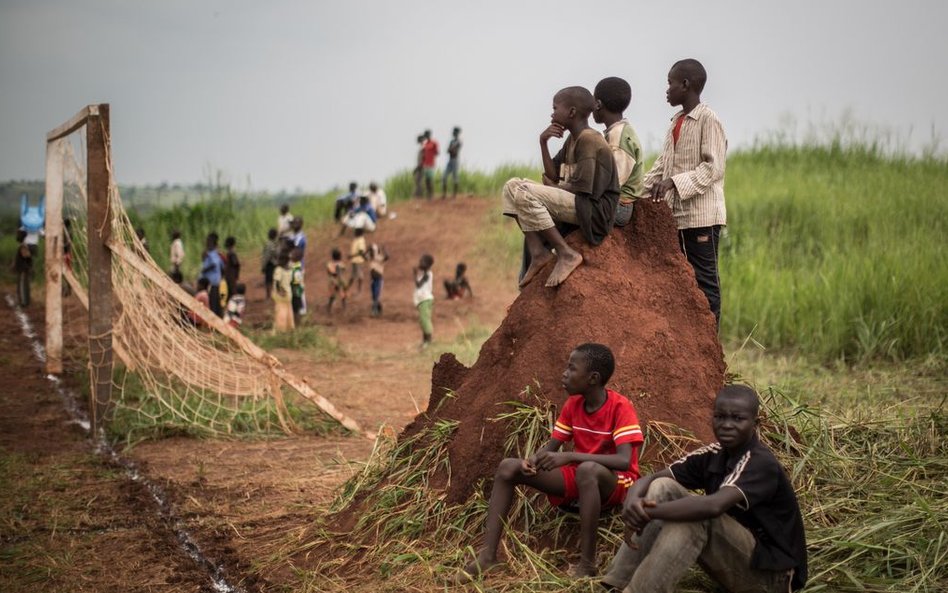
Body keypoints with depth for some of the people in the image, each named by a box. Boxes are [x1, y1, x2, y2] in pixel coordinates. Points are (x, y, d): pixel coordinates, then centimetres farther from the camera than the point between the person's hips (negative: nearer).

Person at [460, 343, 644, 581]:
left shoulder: (620, 407, -19)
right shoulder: (572, 404, 2)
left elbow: (624, 461, -31)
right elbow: (551, 447, 6)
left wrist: (570, 457, -37)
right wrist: (533, 460, -19)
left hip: (617, 482, -7)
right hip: (578, 476, 7)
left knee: (587, 470, -43)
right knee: (508, 467, -9)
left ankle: (587, 563, -36)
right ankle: (488, 554, -17)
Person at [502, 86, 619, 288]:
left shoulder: (588, 139, -14)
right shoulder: (572, 139, 16)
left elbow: (582, 189, -19)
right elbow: (553, 176, 15)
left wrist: (554, 187, 0)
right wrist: (543, 143, 4)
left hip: (595, 209, -10)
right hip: (574, 203, 10)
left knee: (524, 193, -24)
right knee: (512, 186, 6)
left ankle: (566, 254, -23)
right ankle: (537, 252, -7)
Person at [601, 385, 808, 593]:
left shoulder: (761, 464, -22)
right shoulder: (713, 454, 0)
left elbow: (714, 506, -40)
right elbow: (649, 480, -6)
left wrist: (650, 512, -36)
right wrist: (633, 502, -30)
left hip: (771, 573, -7)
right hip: (733, 557, 7)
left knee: (695, 516, -31)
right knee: (663, 487, -8)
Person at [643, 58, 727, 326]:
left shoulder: (708, 120, -9)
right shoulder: (676, 122, 16)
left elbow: (713, 167, -16)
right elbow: (663, 163, 19)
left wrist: (675, 181, -24)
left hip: (702, 215, -8)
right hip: (676, 214, 8)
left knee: (704, 279, -4)